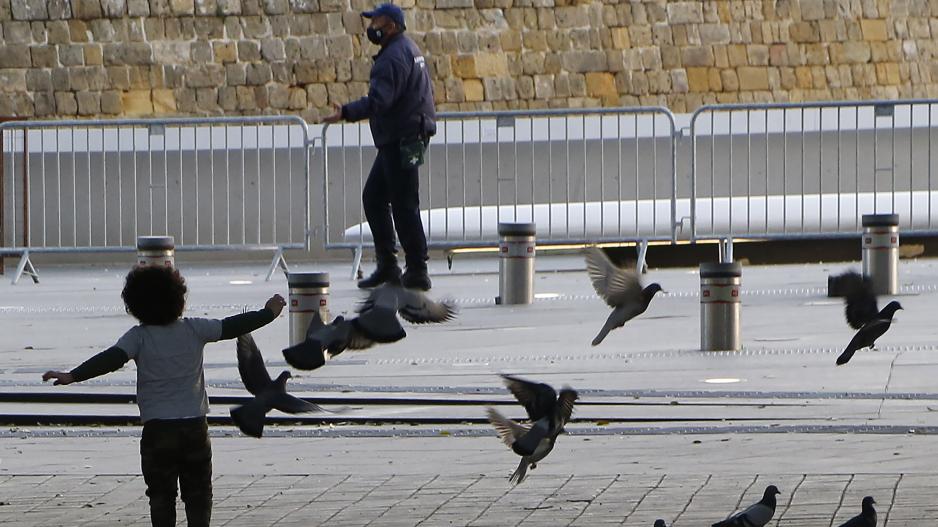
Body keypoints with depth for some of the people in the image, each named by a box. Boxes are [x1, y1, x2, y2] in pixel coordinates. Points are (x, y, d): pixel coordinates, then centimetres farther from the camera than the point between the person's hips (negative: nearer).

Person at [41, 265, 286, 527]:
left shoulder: (139, 337, -6)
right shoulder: (194, 329, 2)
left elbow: (111, 359, -20)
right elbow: (231, 327, 10)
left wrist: (73, 376, -27)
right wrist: (268, 313, 25)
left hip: (157, 429, -2)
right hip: (195, 426, 2)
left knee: (161, 495, 5)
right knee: (198, 493, 12)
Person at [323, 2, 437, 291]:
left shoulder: (394, 57, -17)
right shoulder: (407, 49, 17)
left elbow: (378, 100, -29)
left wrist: (347, 113, -35)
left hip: (401, 142, -11)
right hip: (398, 139, 11)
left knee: (403, 204, -8)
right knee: (373, 197, 14)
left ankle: (417, 272, -5)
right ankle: (387, 266, 16)